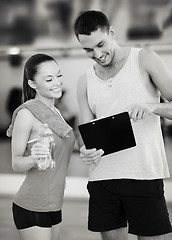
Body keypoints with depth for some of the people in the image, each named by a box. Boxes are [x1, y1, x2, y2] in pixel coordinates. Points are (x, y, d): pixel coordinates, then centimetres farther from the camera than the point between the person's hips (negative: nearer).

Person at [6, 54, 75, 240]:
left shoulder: (55, 113, 12)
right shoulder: (26, 114, -12)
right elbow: (16, 163, -11)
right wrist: (33, 159, -30)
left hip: (54, 206, 8)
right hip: (31, 208, -8)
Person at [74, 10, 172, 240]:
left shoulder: (145, 60, 2)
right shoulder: (85, 82, 13)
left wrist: (152, 106, -23)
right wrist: (86, 150, -13)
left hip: (144, 175, -3)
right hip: (102, 177, 4)